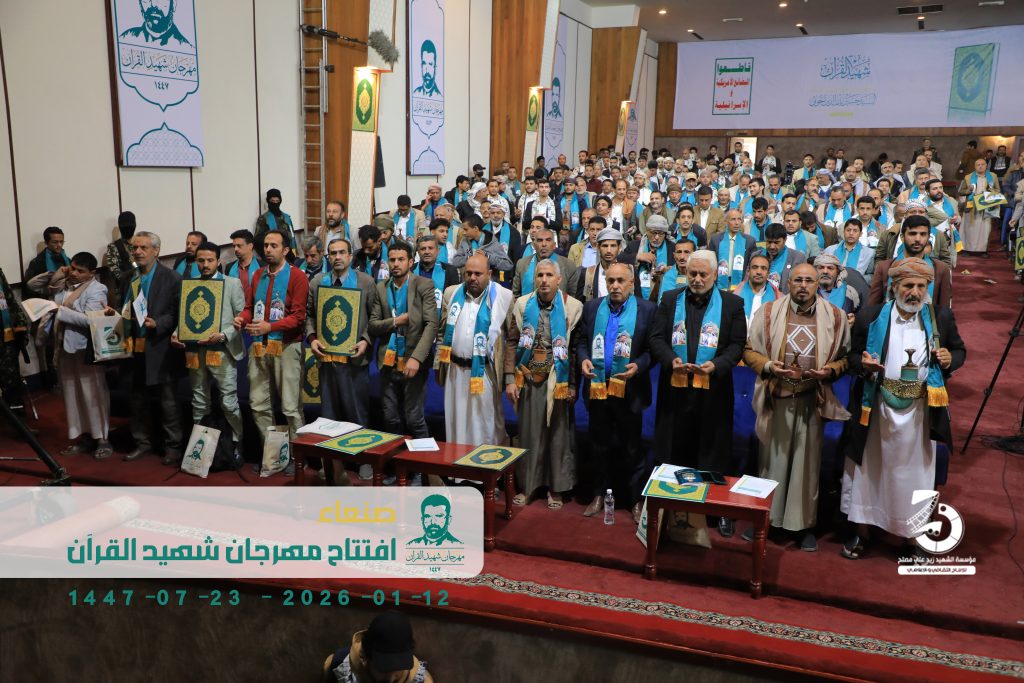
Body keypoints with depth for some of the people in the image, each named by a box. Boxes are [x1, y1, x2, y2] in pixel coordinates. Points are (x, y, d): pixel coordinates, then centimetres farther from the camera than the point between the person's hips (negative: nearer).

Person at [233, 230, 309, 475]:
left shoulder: (297, 276, -5)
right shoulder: (258, 275, 15)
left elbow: (298, 316, -12)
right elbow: (250, 306, 16)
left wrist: (270, 326, -23)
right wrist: (242, 318, -6)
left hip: (286, 346, -6)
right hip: (258, 346, 6)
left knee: (291, 407, -3)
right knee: (259, 404, 9)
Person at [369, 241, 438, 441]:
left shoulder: (424, 286, -4)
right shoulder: (381, 288, 9)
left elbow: (431, 325, -12)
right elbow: (372, 325, 7)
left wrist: (416, 358, -21)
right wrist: (395, 322, -12)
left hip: (414, 362, -4)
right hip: (388, 362, 4)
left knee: (413, 418, -2)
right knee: (391, 418, 10)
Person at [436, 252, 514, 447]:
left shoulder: (503, 297, -7)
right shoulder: (451, 293, 6)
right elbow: (442, 332, 13)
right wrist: (439, 364, 10)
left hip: (485, 372, -4)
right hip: (455, 370, 4)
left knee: (486, 426, 4)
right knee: (457, 424, 13)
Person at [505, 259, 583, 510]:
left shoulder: (573, 307, -5)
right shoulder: (522, 304, 2)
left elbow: (576, 348, -3)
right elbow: (512, 343, 5)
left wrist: (573, 384, -6)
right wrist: (510, 378, 0)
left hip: (558, 381, -2)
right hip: (529, 380, 2)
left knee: (559, 435, 7)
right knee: (528, 434, 8)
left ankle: (556, 488, 21)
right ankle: (527, 486, 22)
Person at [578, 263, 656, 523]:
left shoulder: (647, 310, -5)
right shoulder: (592, 307, 6)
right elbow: (582, 340, 11)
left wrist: (639, 366, -20)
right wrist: (583, 359, -8)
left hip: (629, 391, -3)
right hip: (597, 387, 3)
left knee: (632, 448, 9)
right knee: (599, 445, 14)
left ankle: (636, 500, 22)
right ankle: (599, 495, 28)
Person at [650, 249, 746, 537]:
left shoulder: (732, 303, 4)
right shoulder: (670, 300, 8)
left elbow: (737, 344, 0)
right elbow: (657, 338, 4)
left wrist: (717, 365, -17)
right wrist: (672, 360, -14)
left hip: (713, 390, -1)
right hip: (675, 387, 1)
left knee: (714, 454, 5)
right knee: (675, 451, 7)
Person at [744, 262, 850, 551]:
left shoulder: (834, 317, 3)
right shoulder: (768, 312, 0)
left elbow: (846, 356, 9)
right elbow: (749, 350, 3)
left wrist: (831, 370, -11)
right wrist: (767, 366, -14)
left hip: (813, 400, 1)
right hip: (776, 398, -1)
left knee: (807, 462, 7)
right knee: (772, 458, 6)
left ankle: (804, 524, 19)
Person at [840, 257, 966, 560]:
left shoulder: (941, 317, 0)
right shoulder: (871, 317, -5)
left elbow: (960, 350, 13)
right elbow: (853, 355, 3)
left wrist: (950, 359, -10)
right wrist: (863, 364, -19)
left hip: (920, 411, 1)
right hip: (877, 408, -1)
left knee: (915, 474, 11)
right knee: (870, 470, 10)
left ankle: (916, 535, 28)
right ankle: (862, 532, 24)